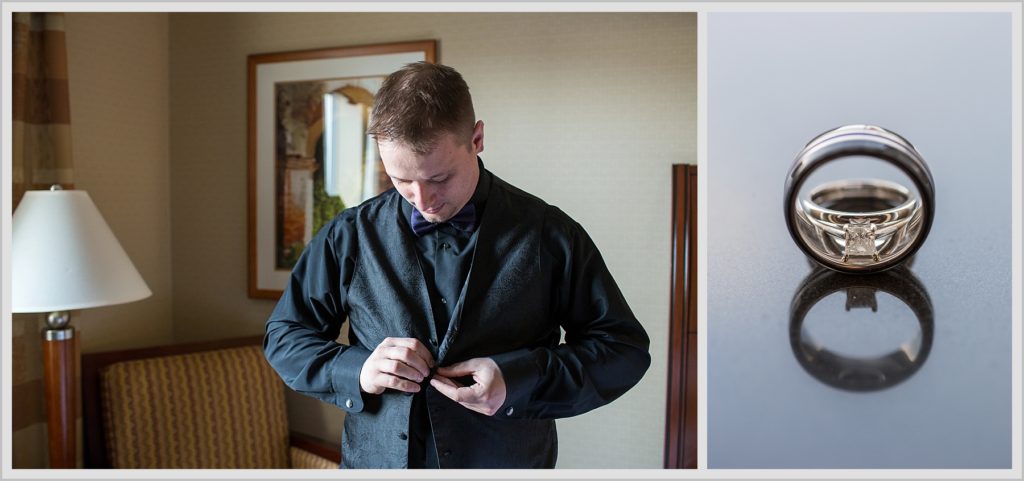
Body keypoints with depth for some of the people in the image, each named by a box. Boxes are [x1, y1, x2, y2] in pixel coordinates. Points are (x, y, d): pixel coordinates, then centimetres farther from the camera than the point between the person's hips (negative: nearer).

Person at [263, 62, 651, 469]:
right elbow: (283, 336, 3)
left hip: (508, 462, -1)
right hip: (374, 462, 2)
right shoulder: (349, 236, -5)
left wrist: (520, 380, -22)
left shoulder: (550, 235, -10)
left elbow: (625, 346, -6)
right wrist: (354, 370, -17)